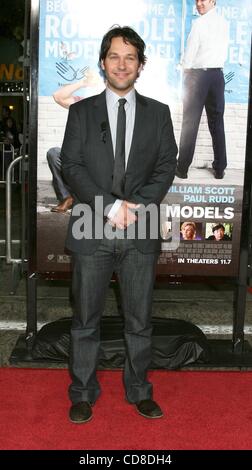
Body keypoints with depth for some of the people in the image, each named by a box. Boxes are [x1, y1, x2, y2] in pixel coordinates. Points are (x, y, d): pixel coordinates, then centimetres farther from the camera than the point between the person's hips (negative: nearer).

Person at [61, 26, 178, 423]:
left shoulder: (158, 113, 10)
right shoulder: (81, 111, 7)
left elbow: (166, 167, 3)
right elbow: (71, 166, -2)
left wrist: (138, 205, -13)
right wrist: (110, 206, -14)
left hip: (140, 231, 1)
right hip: (92, 230, 0)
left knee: (139, 320, 10)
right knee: (86, 319, 8)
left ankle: (139, 391, 27)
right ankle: (83, 394, 23)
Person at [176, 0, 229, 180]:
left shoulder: (200, 23, -9)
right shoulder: (224, 23, 8)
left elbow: (189, 54, -9)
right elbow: (224, 53, 11)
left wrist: (187, 70, 6)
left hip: (198, 74, -5)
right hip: (218, 74, 5)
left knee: (190, 122, -1)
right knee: (217, 122, 7)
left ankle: (182, 168, 1)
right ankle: (219, 169, 9)